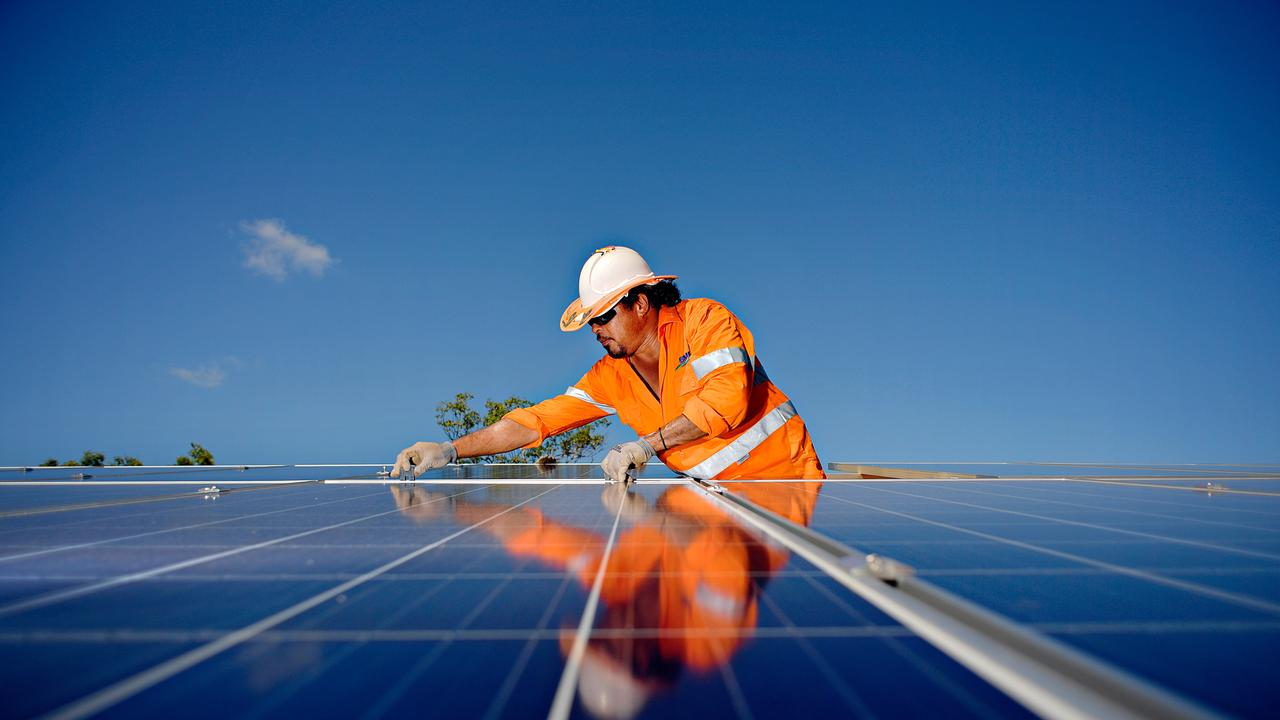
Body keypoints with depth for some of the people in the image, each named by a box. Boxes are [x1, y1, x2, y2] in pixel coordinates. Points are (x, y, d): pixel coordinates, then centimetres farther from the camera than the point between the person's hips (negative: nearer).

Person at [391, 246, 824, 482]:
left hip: (782, 474, -5)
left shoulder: (705, 319, -10)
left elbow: (728, 397, -25)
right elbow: (537, 419, 2)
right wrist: (450, 450, -6)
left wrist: (647, 445, -27)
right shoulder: (611, 376, 5)